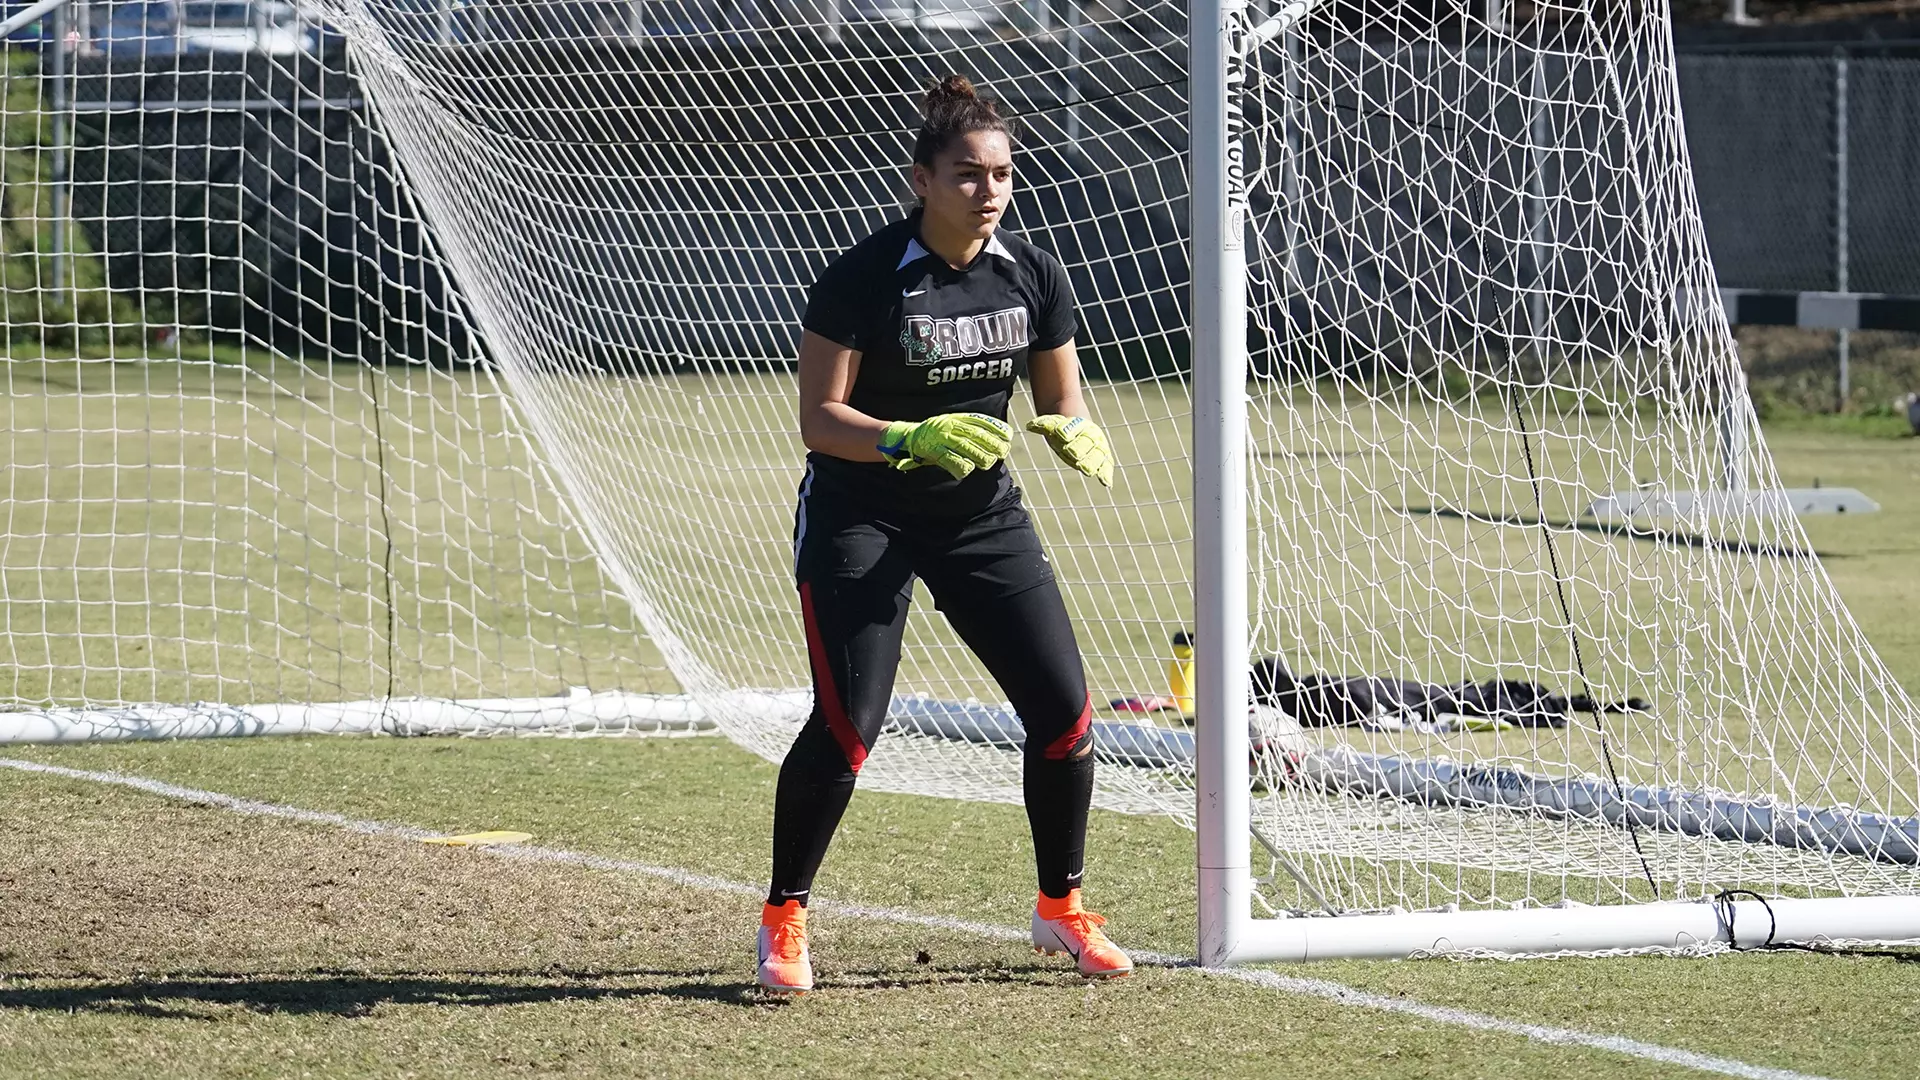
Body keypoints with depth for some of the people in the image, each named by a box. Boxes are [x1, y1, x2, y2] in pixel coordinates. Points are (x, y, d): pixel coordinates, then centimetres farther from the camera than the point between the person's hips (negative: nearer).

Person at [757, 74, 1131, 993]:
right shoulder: (864, 277, -17)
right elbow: (818, 418, -16)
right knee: (847, 724, -17)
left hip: (983, 514, 5)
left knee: (1065, 712, -2)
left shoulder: (1033, 275, -2)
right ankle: (783, 919, 1)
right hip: (860, 514, -5)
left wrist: (1073, 436, -17)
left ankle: (1060, 907, 19)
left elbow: (1062, 403, 7)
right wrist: (910, 441, -32)